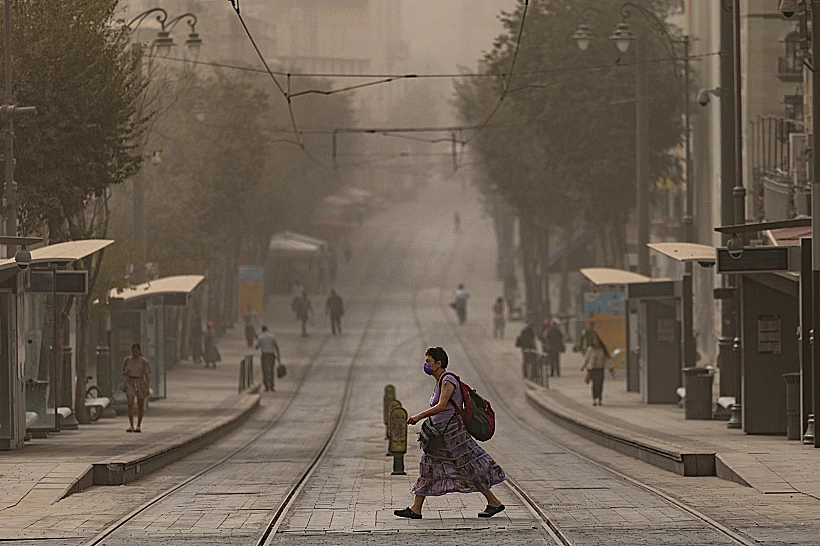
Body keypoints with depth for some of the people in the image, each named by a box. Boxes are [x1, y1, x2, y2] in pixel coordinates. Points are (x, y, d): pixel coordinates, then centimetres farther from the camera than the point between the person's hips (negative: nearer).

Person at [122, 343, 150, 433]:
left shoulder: (144, 361, -2)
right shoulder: (127, 360, 5)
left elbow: (147, 376, -3)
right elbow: (123, 374, 12)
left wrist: (147, 388, -13)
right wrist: (126, 373, -11)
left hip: (140, 384, -1)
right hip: (130, 383, 1)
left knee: (140, 406, 7)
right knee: (130, 404, -16)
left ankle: (139, 426, 24)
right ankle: (131, 426, -18)